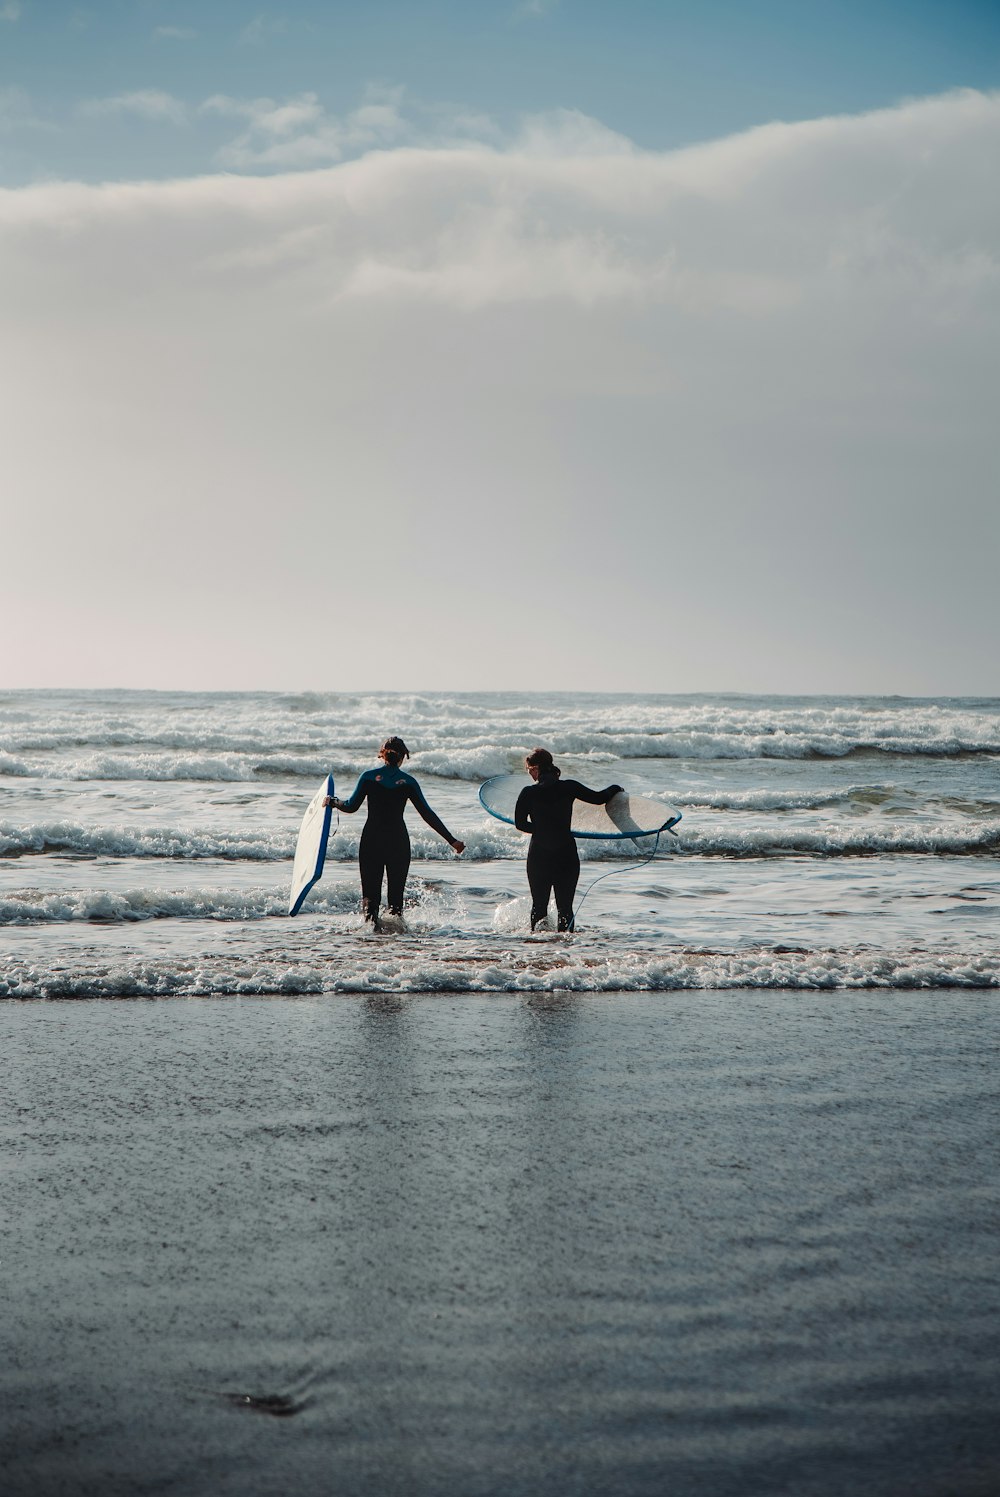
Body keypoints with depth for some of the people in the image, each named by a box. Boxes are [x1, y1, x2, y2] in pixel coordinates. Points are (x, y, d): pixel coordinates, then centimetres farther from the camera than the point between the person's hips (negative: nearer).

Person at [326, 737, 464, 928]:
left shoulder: (369, 776, -2)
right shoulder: (408, 782, -1)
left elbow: (351, 807, -2)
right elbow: (427, 814, -2)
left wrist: (333, 801, 19)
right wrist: (452, 840, 2)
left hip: (371, 839, 0)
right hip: (398, 841, 0)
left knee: (370, 891, 3)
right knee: (396, 891, 11)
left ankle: (371, 919, -21)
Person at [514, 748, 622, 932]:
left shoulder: (528, 793, -7)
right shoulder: (569, 787, -5)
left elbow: (520, 824, 0)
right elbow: (598, 798, 5)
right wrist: (614, 789, 25)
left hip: (538, 856, -1)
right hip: (566, 855, 1)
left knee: (539, 905, 14)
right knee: (565, 906, 9)